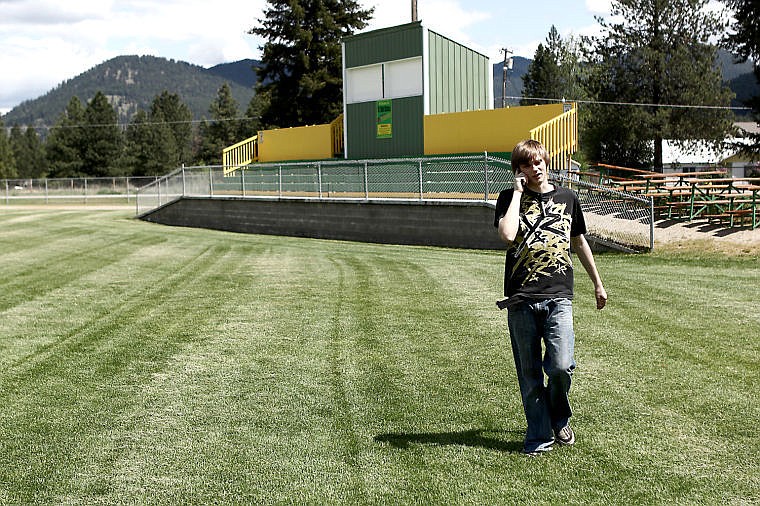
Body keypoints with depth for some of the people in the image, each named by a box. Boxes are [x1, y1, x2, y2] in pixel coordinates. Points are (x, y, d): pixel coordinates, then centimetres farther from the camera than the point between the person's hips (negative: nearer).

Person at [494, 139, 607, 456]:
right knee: (530, 374, 4)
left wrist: (597, 284, 29)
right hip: (521, 299, -1)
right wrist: (518, 192, -8)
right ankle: (539, 436, 18)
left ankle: (559, 418, 18)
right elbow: (508, 235, -17)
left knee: (560, 366, -11)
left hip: (558, 297, 1)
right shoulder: (510, 198, 4)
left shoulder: (567, 198, 12)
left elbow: (580, 243, 24)